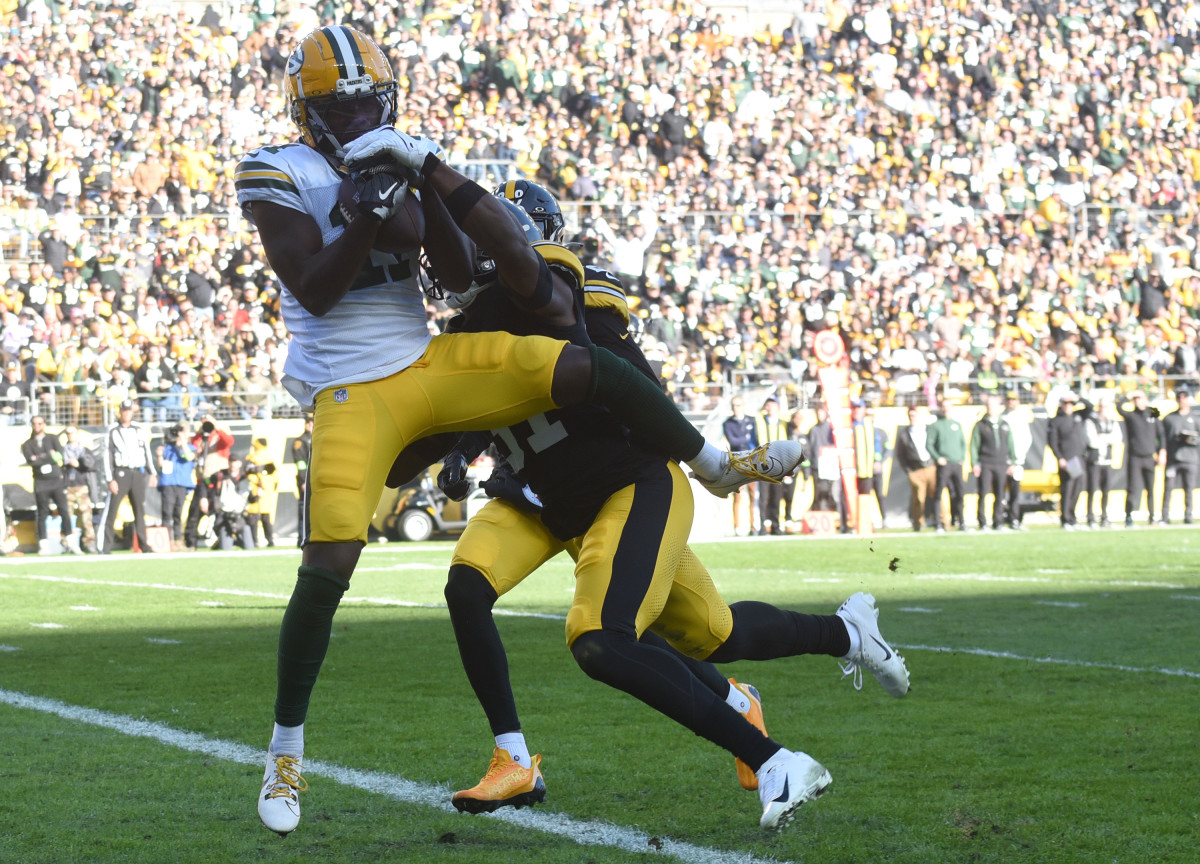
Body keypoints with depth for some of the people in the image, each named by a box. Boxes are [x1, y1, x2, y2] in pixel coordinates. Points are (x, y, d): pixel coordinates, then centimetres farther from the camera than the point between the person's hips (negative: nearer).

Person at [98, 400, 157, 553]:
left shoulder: (139, 430, 12)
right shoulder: (112, 431, 0)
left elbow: (147, 451, 15)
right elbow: (107, 457, -3)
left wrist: (152, 473, 8)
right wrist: (110, 480, -11)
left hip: (138, 474, 4)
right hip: (120, 474, -4)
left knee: (140, 511, 7)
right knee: (111, 511, -8)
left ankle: (143, 545, 13)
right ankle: (105, 547, -9)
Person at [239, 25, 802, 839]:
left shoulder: (393, 163, 8)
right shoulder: (281, 177, -6)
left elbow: (460, 276, 1)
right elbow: (314, 292, -15)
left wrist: (427, 186, -12)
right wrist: (369, 209, -23)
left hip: (431, 365, 5)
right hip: (354, 396, -4)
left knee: (591, 368, -8)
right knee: (326, 571, -11)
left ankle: (718, 466, 13)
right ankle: (286, 751, 4)